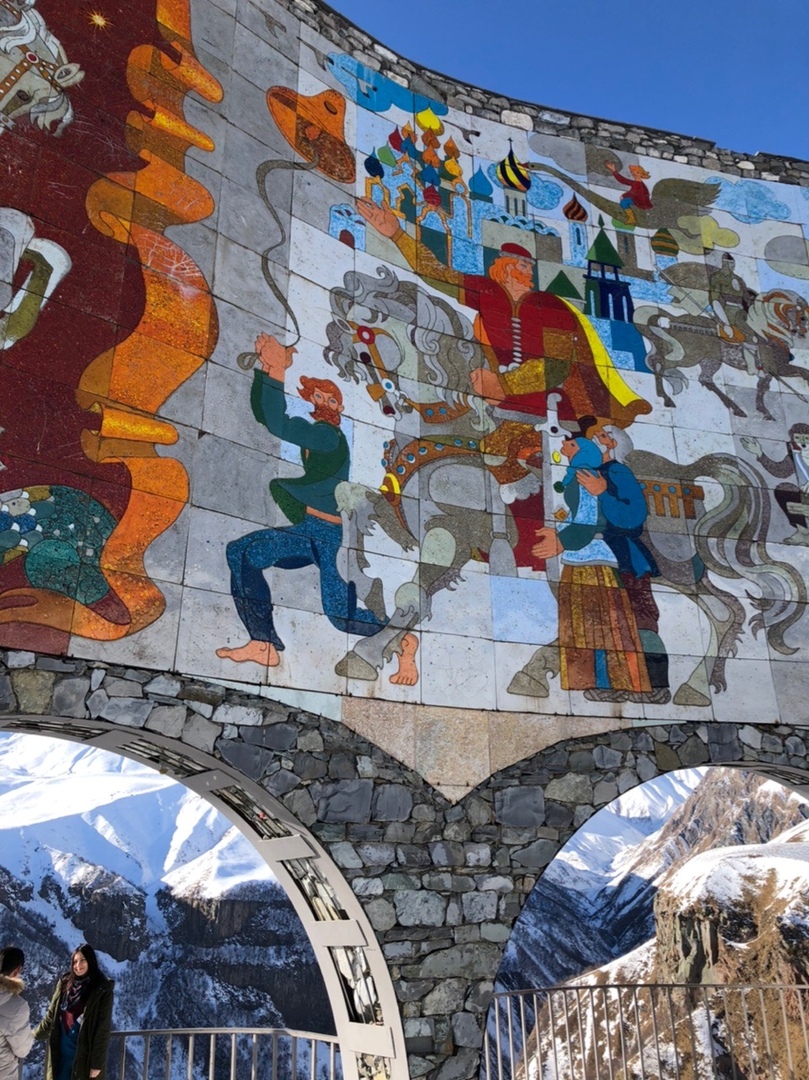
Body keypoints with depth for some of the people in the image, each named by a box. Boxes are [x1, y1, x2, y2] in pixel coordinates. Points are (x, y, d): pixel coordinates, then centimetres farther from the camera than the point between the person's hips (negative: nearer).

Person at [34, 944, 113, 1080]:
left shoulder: (102, 990, -12)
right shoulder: (64, 983, 3)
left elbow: (103, 1028, -12)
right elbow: (51, 1014, 14)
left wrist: (97, 1063, -13)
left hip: (85, 1055, -5)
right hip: (61, 1052, 5)